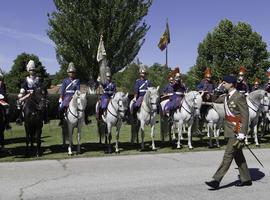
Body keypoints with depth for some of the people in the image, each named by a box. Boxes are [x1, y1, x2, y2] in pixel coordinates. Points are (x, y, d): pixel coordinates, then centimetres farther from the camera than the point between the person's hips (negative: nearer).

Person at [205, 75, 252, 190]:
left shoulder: (239, 97, -15)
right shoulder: (226, 96, 10)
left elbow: (245, 116, -16)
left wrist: (242, 133, -20)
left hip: (237, 131, -9)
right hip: (230, 130, 9)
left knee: (228, 154, -8)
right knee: (237, 155, 14)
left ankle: (216, 180, -9)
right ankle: (246, 179, 25)